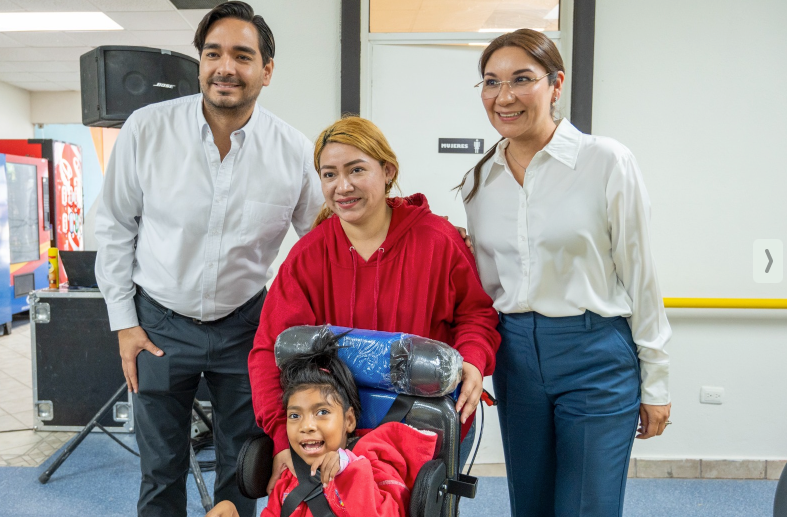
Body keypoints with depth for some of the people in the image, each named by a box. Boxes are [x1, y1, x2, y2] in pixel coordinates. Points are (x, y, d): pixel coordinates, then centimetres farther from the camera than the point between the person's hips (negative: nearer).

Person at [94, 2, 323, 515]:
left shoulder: (295, 151, -11)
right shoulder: (146, 129, -11)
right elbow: (115, 228, 0)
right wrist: (124, 321, -1)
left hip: (244, 323, 1)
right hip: (159, 322, 0)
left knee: (242, 468, 15)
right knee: (161, 469, 14)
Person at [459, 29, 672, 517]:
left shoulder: (608, 161, -9)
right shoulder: (478, 180, 5)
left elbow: (640, 277, -6)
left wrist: (655, 383, -3)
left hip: (596, 356, -4)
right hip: (515, 357, 5)